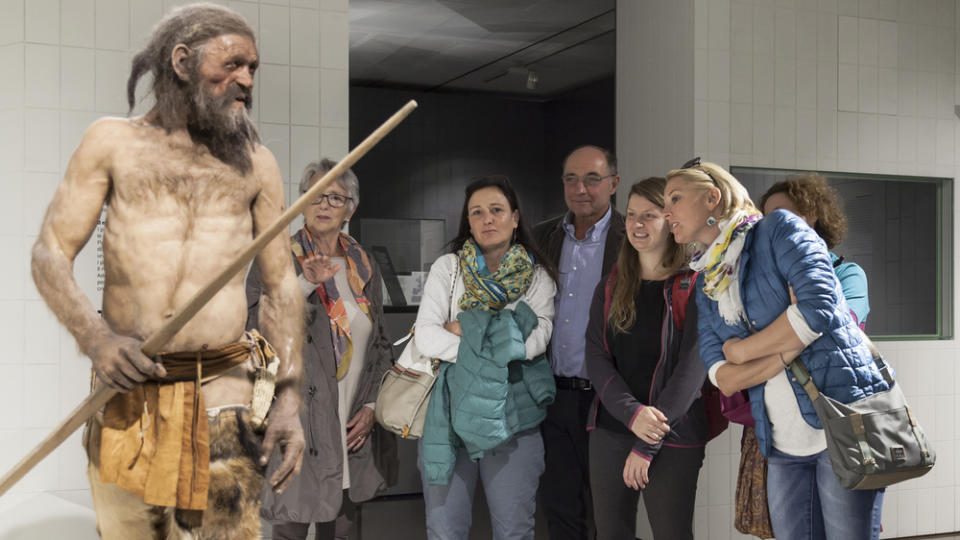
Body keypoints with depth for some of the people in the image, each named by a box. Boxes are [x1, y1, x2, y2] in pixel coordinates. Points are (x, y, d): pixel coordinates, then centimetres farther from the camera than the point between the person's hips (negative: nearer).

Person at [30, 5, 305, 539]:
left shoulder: (255, 163, 9)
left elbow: (281, 284, 10)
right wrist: (94, 337, -16)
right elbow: (50, 254, 3)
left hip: (221, 393, 0)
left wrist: (290, 399, 1)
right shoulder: (112, 142, 7)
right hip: (126, 386, 0)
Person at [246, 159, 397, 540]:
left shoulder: (364, 265, 11)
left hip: (353, 429, 4)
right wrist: (304, 285, -26)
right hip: (297, 427, -4)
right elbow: (254, 328, -16)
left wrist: (372, 405, 5)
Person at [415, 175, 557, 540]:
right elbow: (425, 338, -6)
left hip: (512, 412, 0)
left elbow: (536, 339, -11)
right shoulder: (447, 268, 6)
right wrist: (489, 348, -11)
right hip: (450, 409, 0)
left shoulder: (538, 277, 6)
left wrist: (465, 328, -9)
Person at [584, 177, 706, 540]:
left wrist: (647, 444, -14)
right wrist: (632, 413, -17)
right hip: (609, 430, 4)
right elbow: (596, 358, 1)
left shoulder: (695, 288, -5)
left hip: (673, 440, -4)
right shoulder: (610, 288, 11)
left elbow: (691, 366, -11)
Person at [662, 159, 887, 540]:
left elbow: (817, 308, -18)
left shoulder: (779, 229, -2)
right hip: (783, 444, 6)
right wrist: (793, 346, -12)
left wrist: (741, 350, -6)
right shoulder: (706, 284, 14)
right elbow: (724, 379, 3)